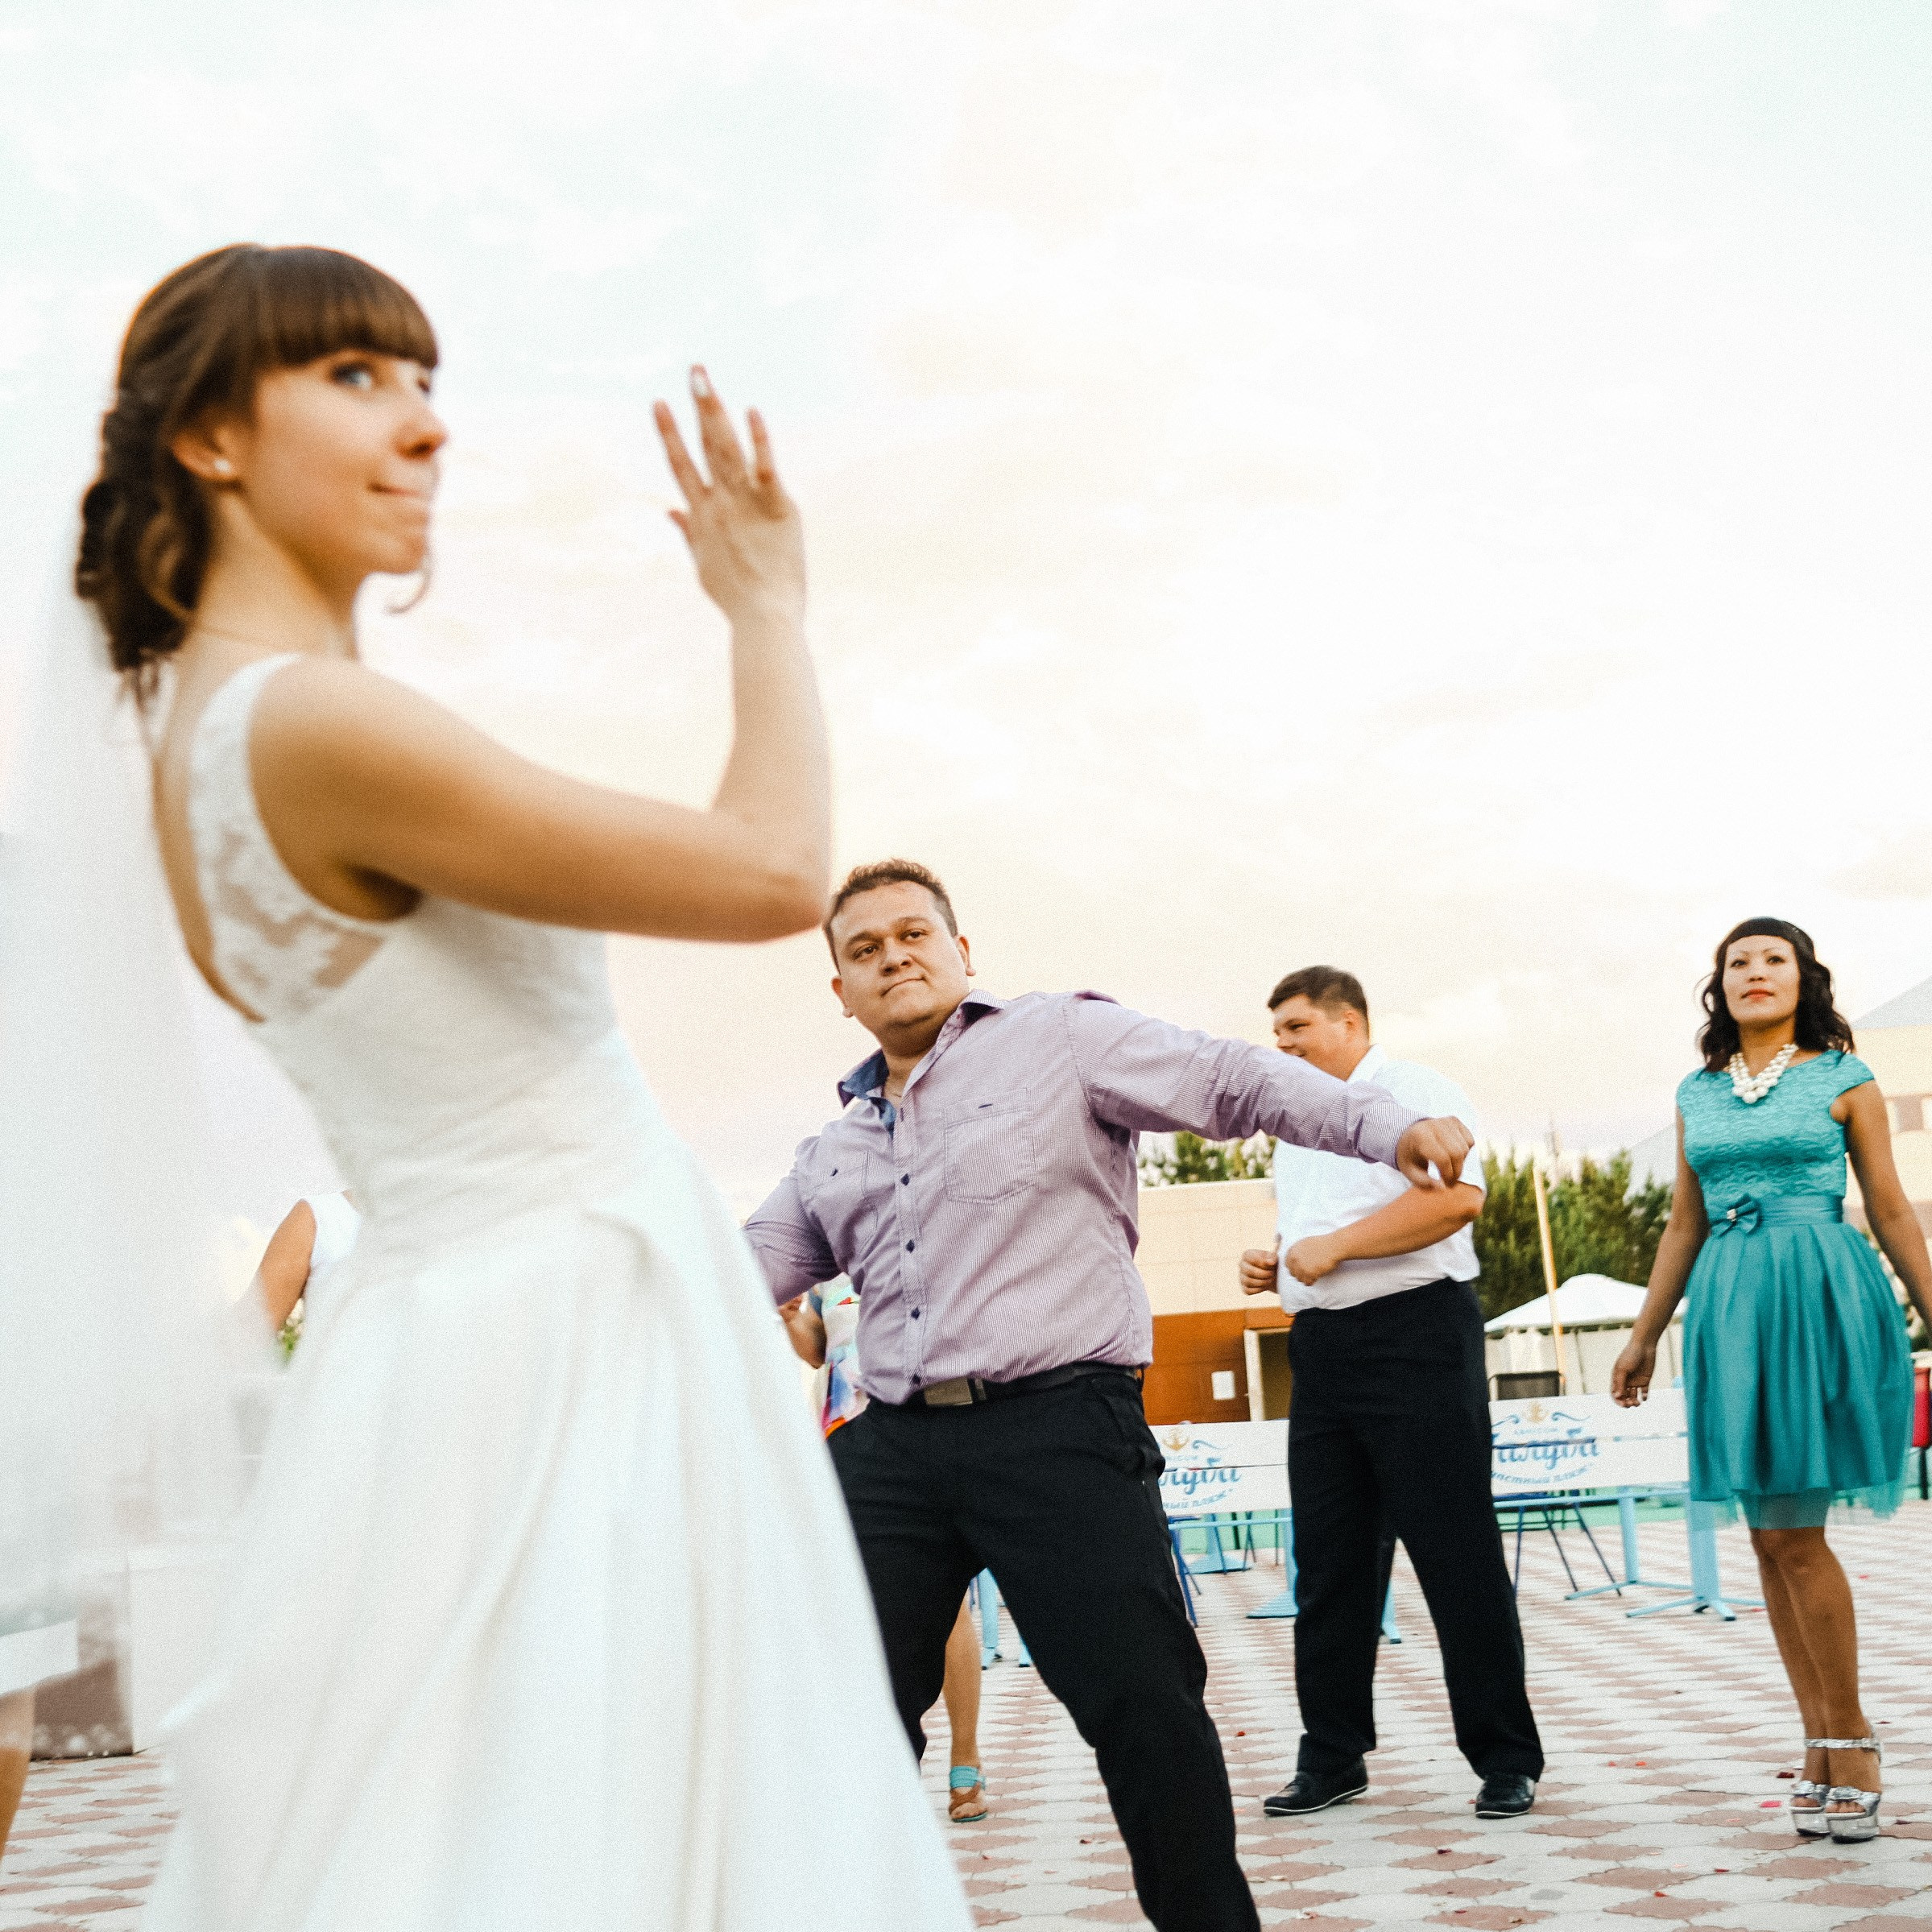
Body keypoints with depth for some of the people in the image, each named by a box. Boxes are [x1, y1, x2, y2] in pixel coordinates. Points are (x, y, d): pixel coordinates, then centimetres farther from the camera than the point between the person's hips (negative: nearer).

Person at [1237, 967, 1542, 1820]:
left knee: (1456, 1551, -4)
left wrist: (1331, 1246, -17)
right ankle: (1332, 1756, 18)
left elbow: (1456, 1195, -20)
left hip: (1413, 1334, -8)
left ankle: (1506, 1760, 6)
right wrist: (1271, 1267, 9)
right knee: (1328, 1559, 9)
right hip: (1322, 1349, 8)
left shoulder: (1412, 1089, -4)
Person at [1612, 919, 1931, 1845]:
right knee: (1769, 1535, 5)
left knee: (1794, 1530, -9)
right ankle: (1824, 1743, 13)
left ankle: (1849, 1735, 6)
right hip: (1729, 1308, 4)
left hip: (1824, 1298, -4)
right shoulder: (1697, 1094, 13)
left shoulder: (1843, 1081, 3)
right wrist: (1644, 1334, 17)